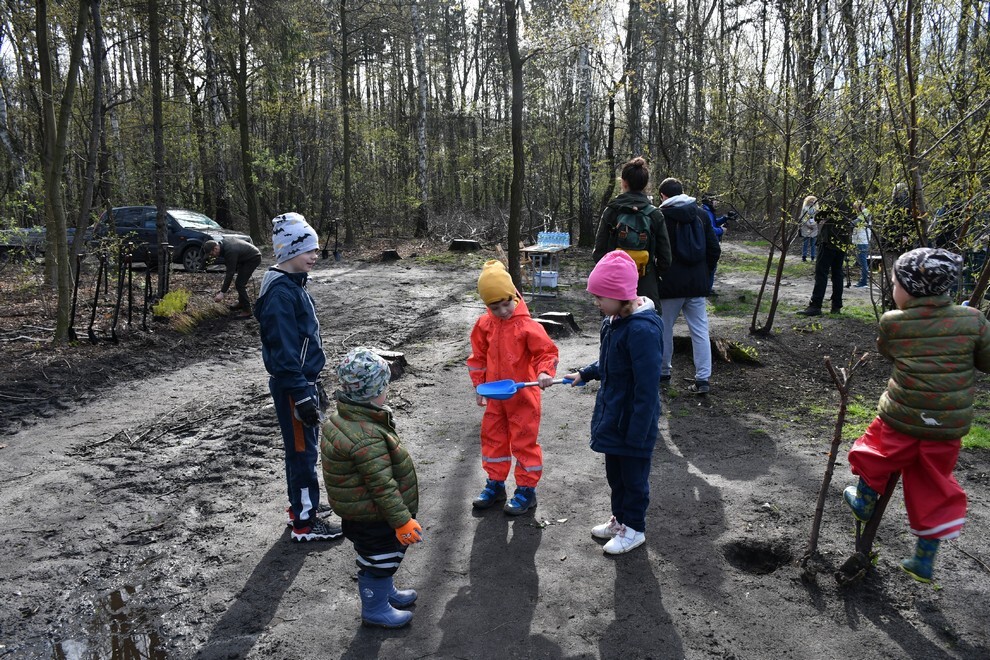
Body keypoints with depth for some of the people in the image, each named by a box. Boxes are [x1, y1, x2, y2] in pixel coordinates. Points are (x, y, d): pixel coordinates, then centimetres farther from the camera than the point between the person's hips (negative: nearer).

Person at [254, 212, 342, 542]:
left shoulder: (294, 285, 10)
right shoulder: (280, 294, -21)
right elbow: (283, 352, -24)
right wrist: (301, 395, -23)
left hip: (304, 380, 10)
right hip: (292, 385, -10)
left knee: (301, 446, 20)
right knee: (303, 450, -1)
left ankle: (300, 504, 35)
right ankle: (305, 523, 11)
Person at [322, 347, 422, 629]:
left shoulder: (342, 419, -2)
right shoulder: (367, 439, -36)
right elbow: (382, 486, -31)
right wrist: (402, 520, -22)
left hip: (358, 509, 10)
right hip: (372, 518, -10)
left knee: (385, 556, 28)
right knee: (378, 560, 13)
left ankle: (386, 592, 50)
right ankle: (375, 610, 34)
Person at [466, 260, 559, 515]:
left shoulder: (527, 325, -18)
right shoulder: (485, 324, -2)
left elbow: (547, 352, -13)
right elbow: (478, 356, 9)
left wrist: (544, 373, -31)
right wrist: (479, 385, 9)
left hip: (523, 395, -5)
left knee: (524, 442, 5)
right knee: (493, 437, 16)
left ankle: (527, 490, 19)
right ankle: (495, 484, 32)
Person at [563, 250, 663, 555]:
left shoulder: (642, 329, -28)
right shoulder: (613, 321, 1)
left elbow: (647, 387, -25)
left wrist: (637, 433, -21)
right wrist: (584, 374, 7)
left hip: (633, 421, -9)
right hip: (612, 415, 9)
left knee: (633, 476, 11)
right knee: (614, 472, 22)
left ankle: (634, 529, 30)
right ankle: (620, 519, 41)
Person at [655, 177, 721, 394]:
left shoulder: (660, 216, -6)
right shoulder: (701, 214, 7)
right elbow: (714, 249, 8)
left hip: (670, 284, -3)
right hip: (697, 283, 4)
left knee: (665, 329, 10)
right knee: (700, 331, 5)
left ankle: (663, 374, 19)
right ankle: (703, 379, 4)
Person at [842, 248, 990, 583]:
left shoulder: (892, 322, -11)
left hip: (902, 420, -3)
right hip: (950, 426, 3)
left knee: (877, 456, 26)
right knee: (934, 489, 17)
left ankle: (864, 503, 48)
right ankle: (924, 561, 28)